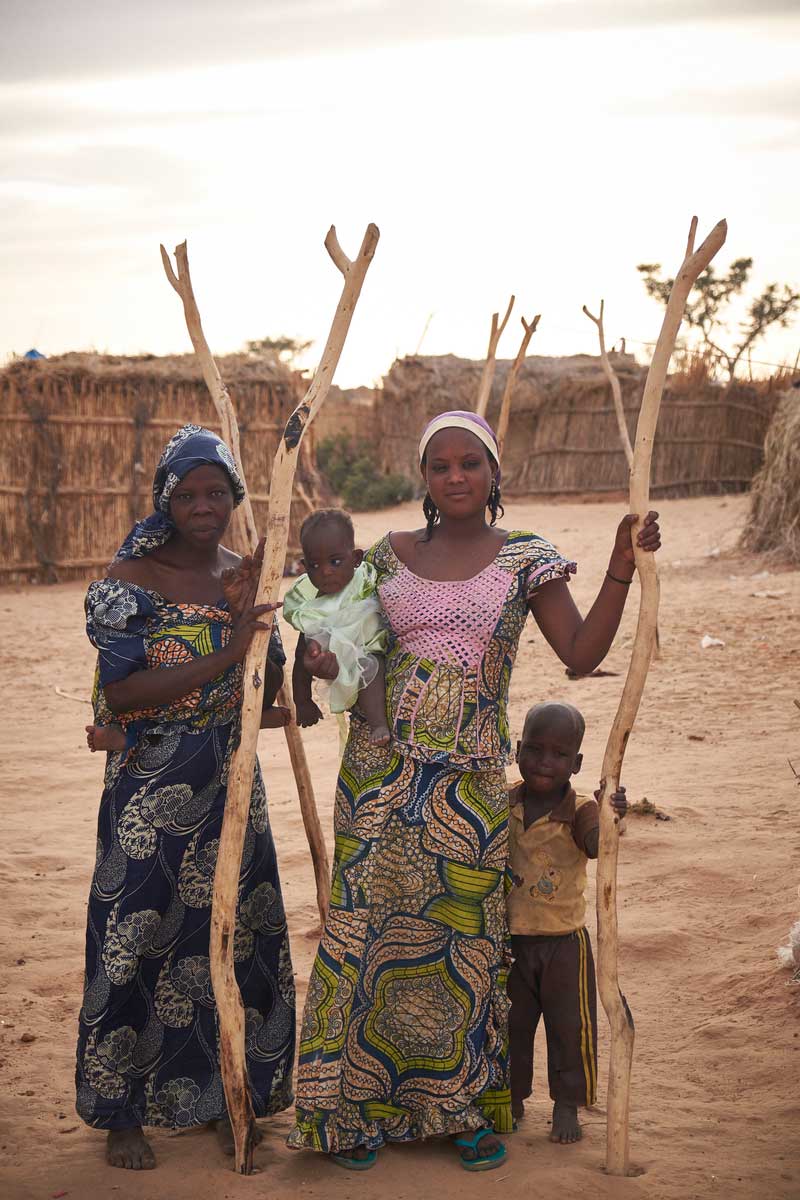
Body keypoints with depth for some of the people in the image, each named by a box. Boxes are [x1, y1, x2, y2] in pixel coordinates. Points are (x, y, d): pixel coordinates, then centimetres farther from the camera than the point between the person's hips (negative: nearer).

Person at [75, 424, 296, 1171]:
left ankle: (223, 1098, 25)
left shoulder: (244, 579, 8)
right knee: (136, 941, 1)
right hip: (151, 792, -5)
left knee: (231, 936, 10)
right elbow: (119, 693, -19)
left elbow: (271, 688, 10)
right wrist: (219, 659, -26)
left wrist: (249, 615, -8)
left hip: (230, 785, 5)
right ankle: (122, 1115, 15)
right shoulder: (129, 581, -9)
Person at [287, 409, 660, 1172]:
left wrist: (622, 568, -15)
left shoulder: (523, 559, 1)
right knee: (370, 929, 3)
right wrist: (326, 663, -4)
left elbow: (581, 654, -7)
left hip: (468, 780, -2)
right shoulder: (392, 554, 8)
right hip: (381, 766, 2)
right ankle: (363, 1104, 17)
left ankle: (469, 1107, 21)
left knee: (462, 938, 4)